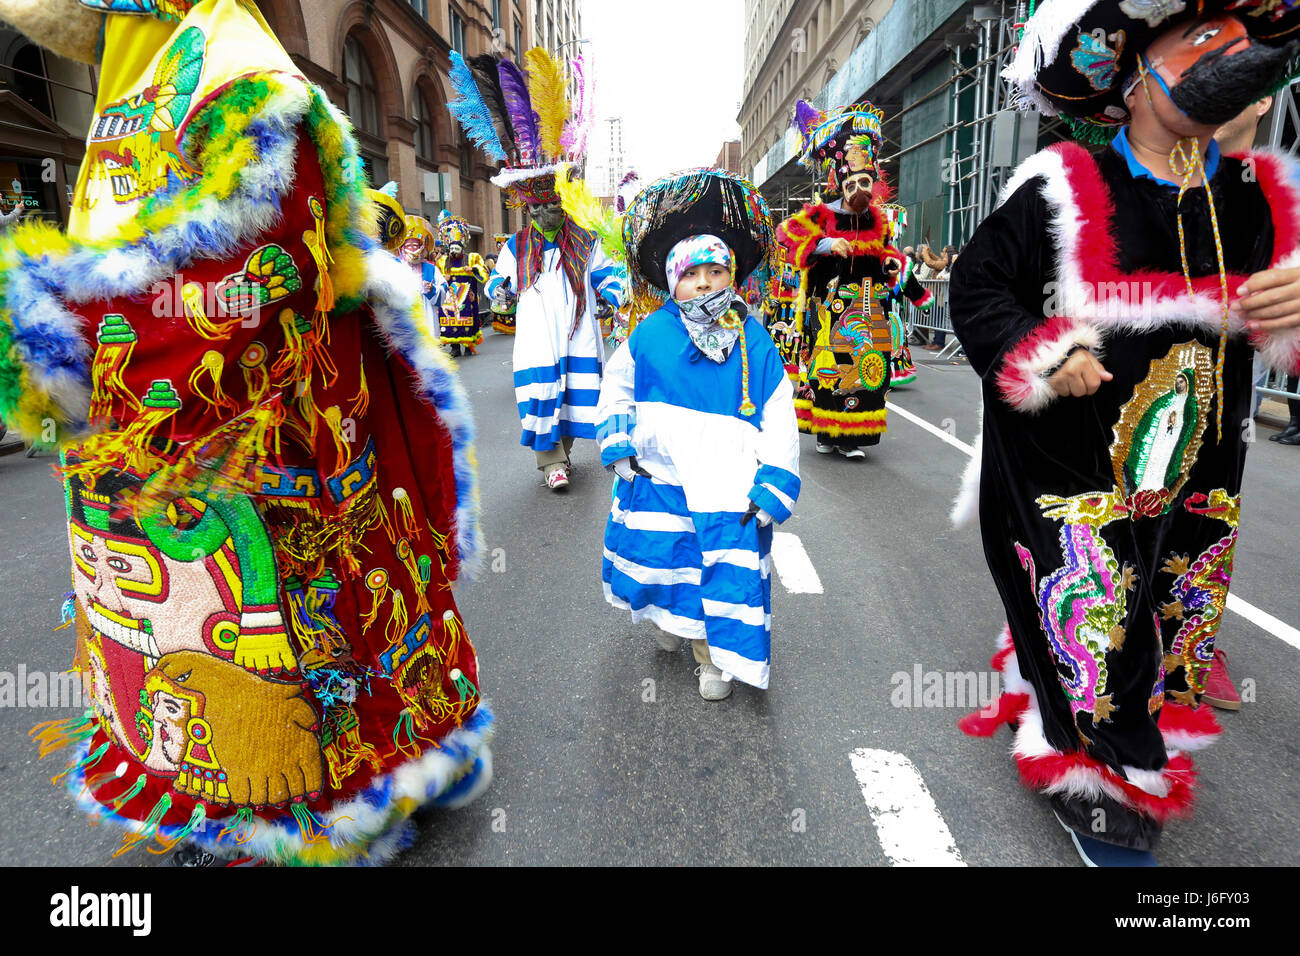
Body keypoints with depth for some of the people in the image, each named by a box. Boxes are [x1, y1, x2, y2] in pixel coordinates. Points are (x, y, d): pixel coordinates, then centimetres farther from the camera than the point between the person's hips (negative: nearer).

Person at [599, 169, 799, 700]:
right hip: (657, 478, 1)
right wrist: (617, 441, 2)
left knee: (726, 574, -2)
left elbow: (780, 421, 0)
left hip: (728, 486, -1)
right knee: (654, 555, 6)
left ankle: (713, 654, 22)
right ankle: (670, 619, 41)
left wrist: (773, 484, -8)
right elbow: (616, 385, 14)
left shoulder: (755, 345, -2)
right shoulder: (651, 334, -1)